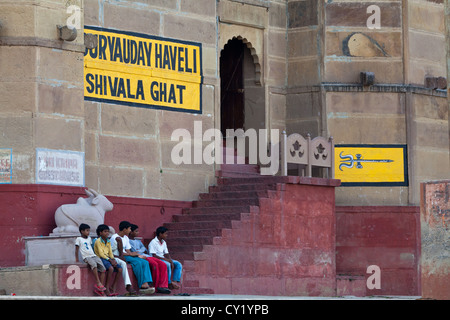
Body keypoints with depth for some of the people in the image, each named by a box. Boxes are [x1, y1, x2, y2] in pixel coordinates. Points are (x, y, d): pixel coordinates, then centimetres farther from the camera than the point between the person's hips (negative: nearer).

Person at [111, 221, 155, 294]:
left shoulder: (126, 238, 22)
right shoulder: (115, 238, -7)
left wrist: (137, 255, -3)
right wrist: (130, 254, -7)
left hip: (126, 255, 9)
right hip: (118, 257, -9)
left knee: (145, 262, -14)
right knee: (137, 262, -29)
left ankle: (145, 283, -32)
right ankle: (142, 285, -27)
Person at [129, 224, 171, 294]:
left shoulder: (138, 241, 29)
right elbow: (134, 251, -10)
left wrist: (139, 251, -1)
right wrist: (143, 251, 6)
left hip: (148, 256, 9)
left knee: (163, 265, -15)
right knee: (155, 264, -32)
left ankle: (163, 286, -27)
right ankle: (157, 287, -24)